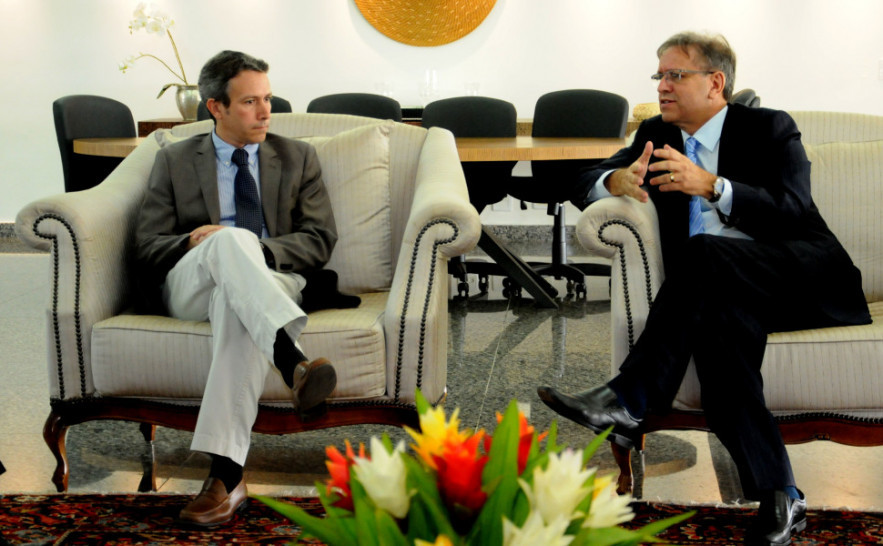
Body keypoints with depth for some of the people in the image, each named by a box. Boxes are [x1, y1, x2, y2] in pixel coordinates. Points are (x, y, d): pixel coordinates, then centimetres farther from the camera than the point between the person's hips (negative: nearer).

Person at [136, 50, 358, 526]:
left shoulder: (298, 158, 19)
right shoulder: (175, 161, 18)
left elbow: (320, 239, 7)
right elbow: (147, 248, 11)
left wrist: (256, 251, -11)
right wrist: (193, 242, -12)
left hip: (271, 279, 0)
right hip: (189, 287, 0)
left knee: (235, 299, -39)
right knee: (229, 238, -36)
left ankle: (225, 473, -50)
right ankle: (293, 363, -59)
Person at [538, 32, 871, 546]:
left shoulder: (769, 128, 5)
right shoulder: (656, 134, 19)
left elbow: (793, 211, -10)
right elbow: (586, 185, 12)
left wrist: (711, 185, -24)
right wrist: (618, 180, -14)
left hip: (801, 275, -3)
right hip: (721, 289, 3)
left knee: (703, 251, -33)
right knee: (716, 318, -35)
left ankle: (631, 401, -35)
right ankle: (778, 495, -36)